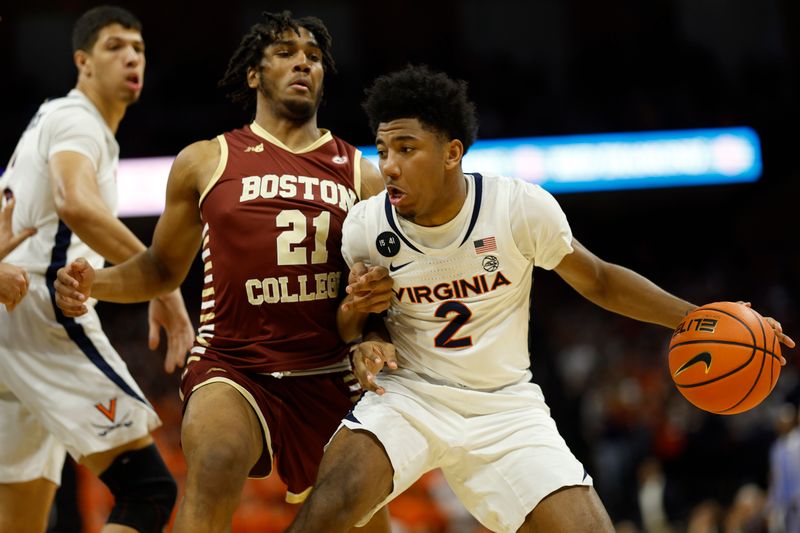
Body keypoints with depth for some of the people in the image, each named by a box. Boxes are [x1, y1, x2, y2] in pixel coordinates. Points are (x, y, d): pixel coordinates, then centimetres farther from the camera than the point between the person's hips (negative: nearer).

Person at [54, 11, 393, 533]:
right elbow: (164, 267, 16)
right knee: (216, 463, -33)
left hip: (331, 378, 3)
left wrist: (378, 297, -10)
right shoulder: (205, 162, 7)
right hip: (233, 368, -3)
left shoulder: (362, 175, 10)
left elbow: (387, 273, 14)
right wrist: (94, 283, -3)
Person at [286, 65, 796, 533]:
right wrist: (362, 344, -14)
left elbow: (599, 281, 3)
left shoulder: (521, 206, -13)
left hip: (505, 408, 1)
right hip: (410, 396, 0)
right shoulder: (366, 228, -9)